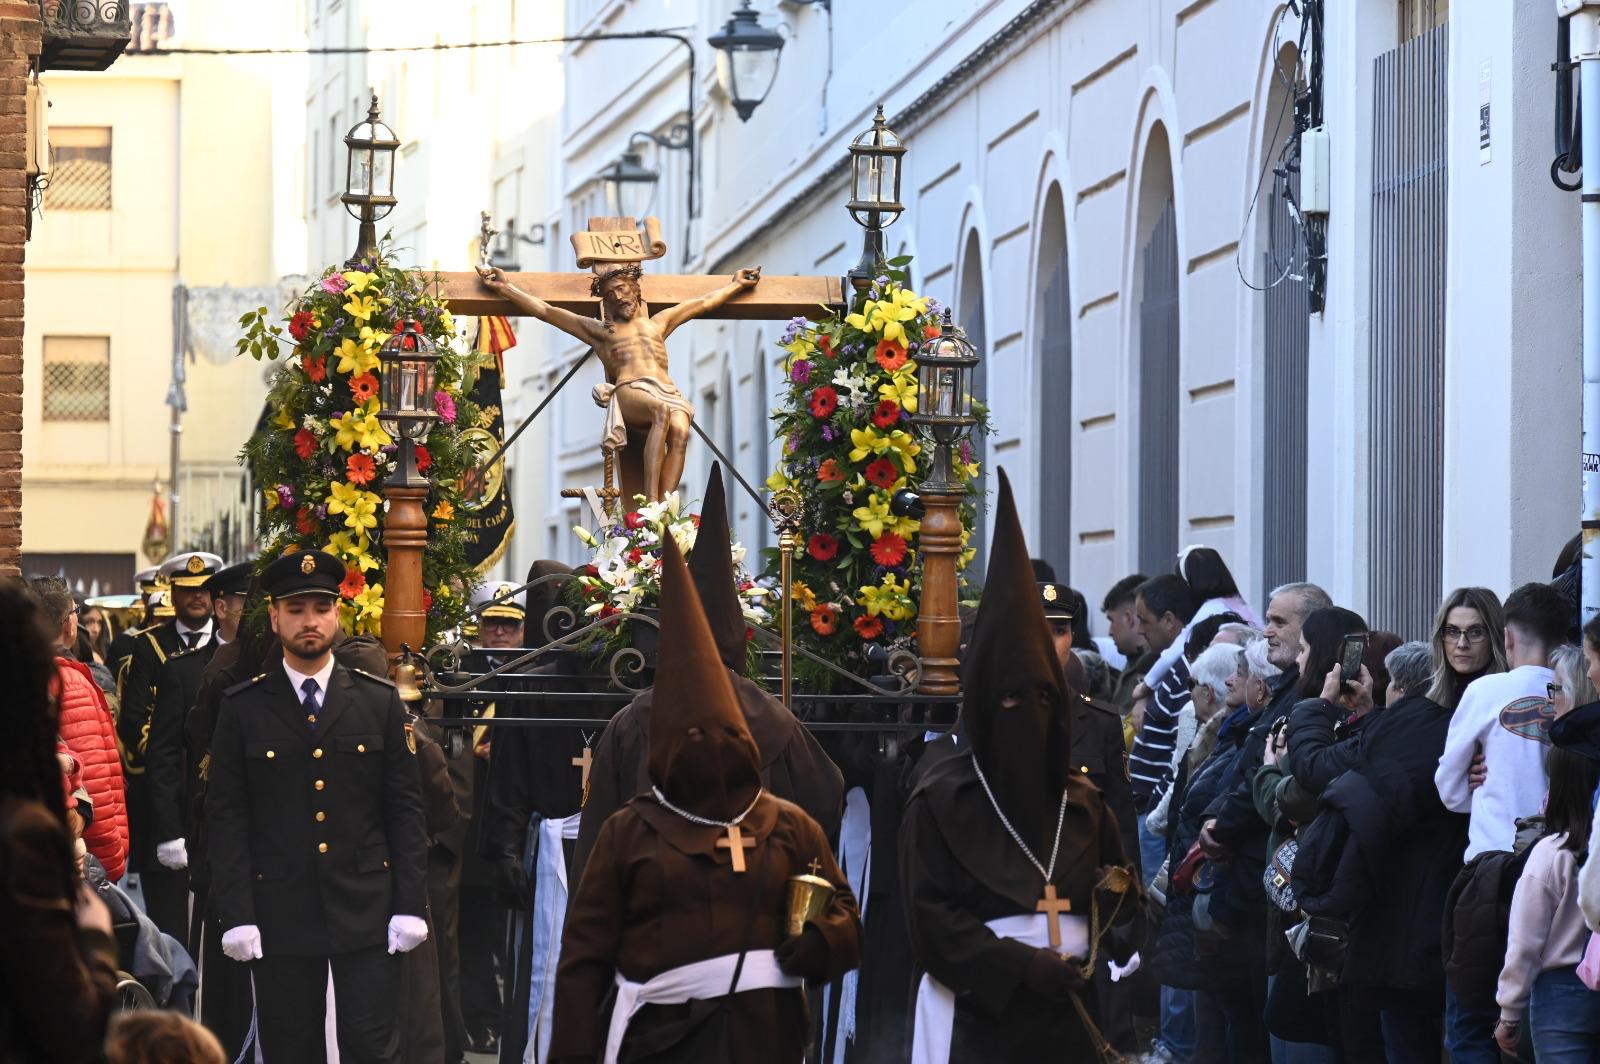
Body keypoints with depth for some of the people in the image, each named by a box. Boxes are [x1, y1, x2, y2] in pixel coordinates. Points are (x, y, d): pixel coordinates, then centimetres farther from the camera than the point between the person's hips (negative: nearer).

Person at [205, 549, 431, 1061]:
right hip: (279, 916, 0)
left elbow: (405, 808, 5)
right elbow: (226, 818, 1)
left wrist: (410, 905, -2)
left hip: (367, 910, 0)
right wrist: (235, 915, -7)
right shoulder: (243, 708, 3)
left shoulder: (380, 702, 6)